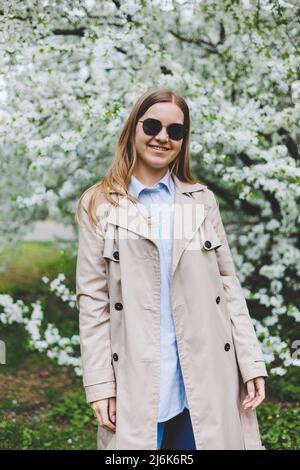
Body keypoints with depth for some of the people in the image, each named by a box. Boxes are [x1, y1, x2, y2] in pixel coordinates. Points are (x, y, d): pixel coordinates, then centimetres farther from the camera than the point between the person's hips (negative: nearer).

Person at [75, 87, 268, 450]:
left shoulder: (202, 200, 9)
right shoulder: (98, 206, 2)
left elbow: (227, 282, 8)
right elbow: (92, 300, -1)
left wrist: (252, 362, 1)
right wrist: (99, 384, -7)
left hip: (207, 380, 2)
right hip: (137, 385, -2)